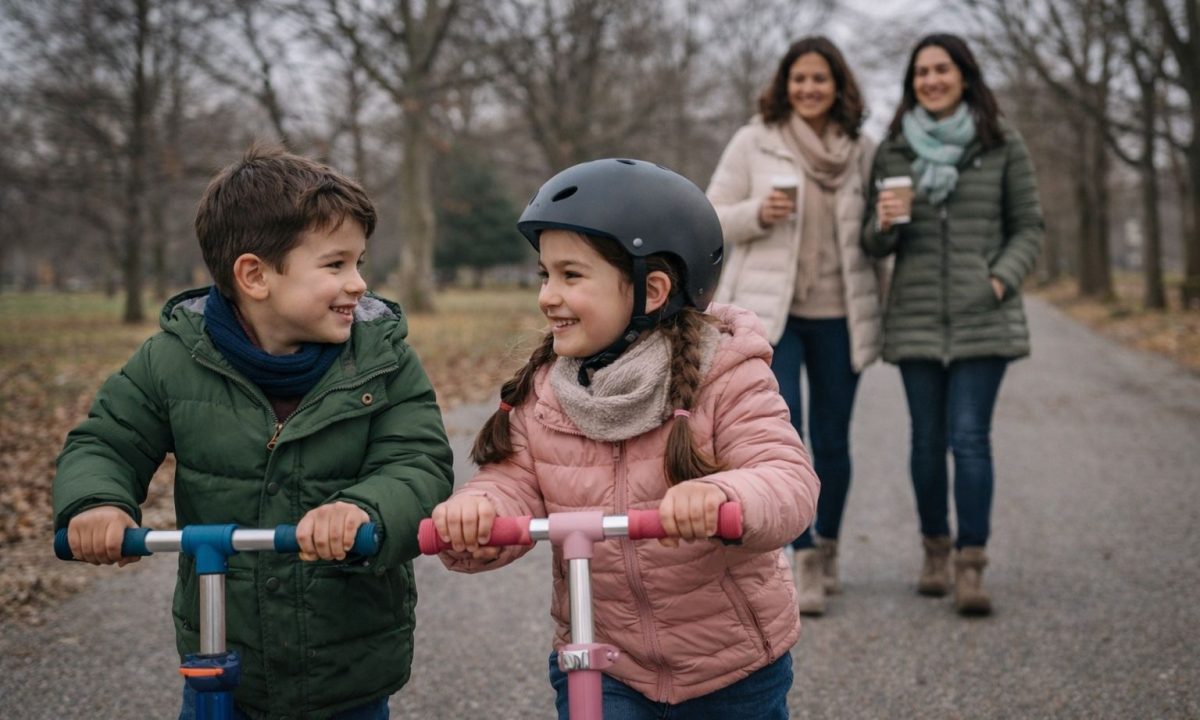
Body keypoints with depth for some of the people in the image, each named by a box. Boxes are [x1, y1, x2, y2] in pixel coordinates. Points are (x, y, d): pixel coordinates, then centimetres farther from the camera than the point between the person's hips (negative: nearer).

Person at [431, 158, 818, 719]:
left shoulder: (724, 377, -15)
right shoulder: (540, 394, -2)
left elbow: (790, 482, -25)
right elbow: (513, 488, -9)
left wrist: (723, 496, -47)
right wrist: (474, 512, -33)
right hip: (598, 665, 2)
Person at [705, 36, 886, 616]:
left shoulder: (862, 151, 5)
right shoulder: (754, 142, -1)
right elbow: (712, 218, 1)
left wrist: (879, 311, 10)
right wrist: (757, 214, -18)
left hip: (837, 316, 2)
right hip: (771, 312, -2)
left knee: (831, 442, 9)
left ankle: (826, 549, 30)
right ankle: (805, 562, -5)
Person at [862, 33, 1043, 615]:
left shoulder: (1002, 145, 3)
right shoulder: (892, 150, 8)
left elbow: (1028, 228, 7)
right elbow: (875, 245, 11)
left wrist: (1001, 280, -9)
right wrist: (883, 222, -11)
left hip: (983, 318, -2)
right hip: (916, 317, 2)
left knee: (969, 437, -9)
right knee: (927, 439, 7)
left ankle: (971, 566, -6)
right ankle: (935, 550, 23)